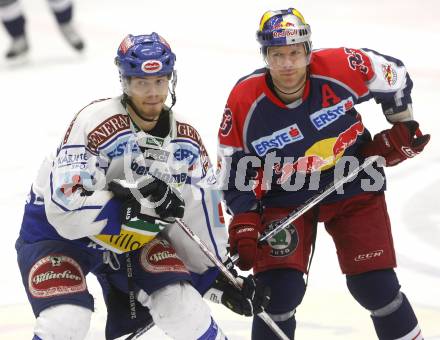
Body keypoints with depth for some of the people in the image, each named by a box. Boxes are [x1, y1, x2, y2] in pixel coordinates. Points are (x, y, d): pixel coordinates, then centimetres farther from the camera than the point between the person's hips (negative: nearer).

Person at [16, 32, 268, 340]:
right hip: (57, 230, -6)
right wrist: (139, 207, -35)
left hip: (131, 238, 6)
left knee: (180, 300, -10)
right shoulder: (96, 124, -27)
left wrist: (218, 276, 4)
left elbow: (201, 215, 6)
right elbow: (67, 208, -33)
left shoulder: (186, 140, -5)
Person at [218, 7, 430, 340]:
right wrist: (245, 225, -15)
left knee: (375, 286, -4)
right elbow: (235, 173, -8)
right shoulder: (244, 103, -19)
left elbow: (396, 76, -1)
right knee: (279, 288, -13)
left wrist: (403, 125, 5)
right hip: (285, 198, 0)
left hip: (353, 188, 0)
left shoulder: (340, 68, -21)